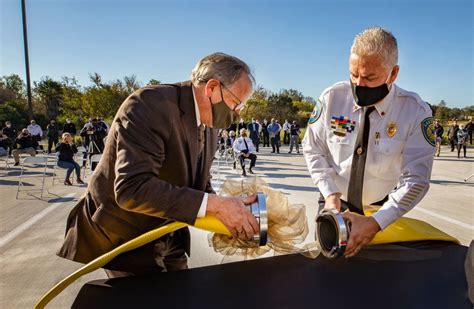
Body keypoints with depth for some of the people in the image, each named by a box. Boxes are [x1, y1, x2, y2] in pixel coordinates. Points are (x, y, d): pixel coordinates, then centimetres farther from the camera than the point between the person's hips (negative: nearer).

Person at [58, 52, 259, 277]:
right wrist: (214, 205, -37)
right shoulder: (150, 104, -25)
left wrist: (226, 210, -12)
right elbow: (131, 188, -35)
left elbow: (199, 185, 7)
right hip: (124, 237, -7)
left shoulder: (210, 127, 0)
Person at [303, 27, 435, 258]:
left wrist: (375, 223, -32)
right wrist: (330, 194, -19)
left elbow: (415, 181, -21)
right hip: (335, 205, 1)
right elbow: (313, 150, -8)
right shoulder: (331, 98, -16)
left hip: (384, 211, 0)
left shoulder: (416, 112, -19)